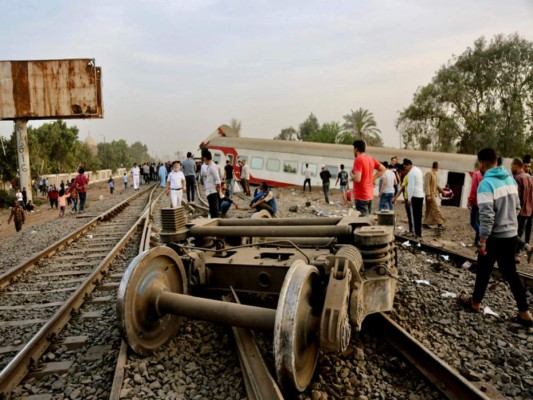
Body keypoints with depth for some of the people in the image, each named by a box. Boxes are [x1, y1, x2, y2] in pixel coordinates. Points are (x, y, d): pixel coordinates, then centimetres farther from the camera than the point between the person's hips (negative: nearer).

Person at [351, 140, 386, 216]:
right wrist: (372, 178, 13)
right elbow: (382, 169, 18)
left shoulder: (358, 159, -15)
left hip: (361, 196, -8)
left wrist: (351, 174, -3)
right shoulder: (371, 159, 9)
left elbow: (357, 179, -24)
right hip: (370, 195, 8)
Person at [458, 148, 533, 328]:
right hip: (511, 233, 7)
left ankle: (475, 303, 30)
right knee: (510, 272, 15)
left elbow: (487, 216, -25)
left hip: (495, 236, -7)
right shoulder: (511, 180, 4)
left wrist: (482, 241, -19)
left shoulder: (486, 184, -20)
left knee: (483, 271, 12)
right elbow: (517, 207, 14)